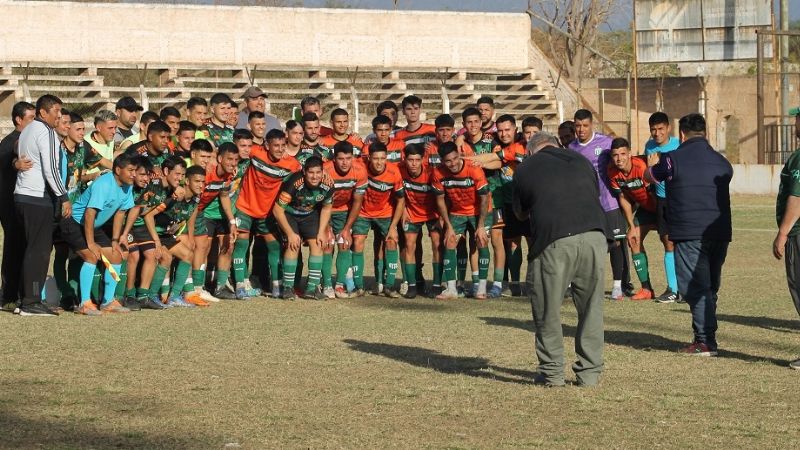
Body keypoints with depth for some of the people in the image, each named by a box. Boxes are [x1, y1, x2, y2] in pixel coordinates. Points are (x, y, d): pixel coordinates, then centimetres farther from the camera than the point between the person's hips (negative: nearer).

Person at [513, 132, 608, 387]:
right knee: (591, 307, 12)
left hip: (553, 241, -3)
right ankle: (590, 372, 14)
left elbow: (520, 214, 27)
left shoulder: (524, 170, 15)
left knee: (547, 309, 10)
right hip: (594, 235, 3)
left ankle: (552, 372, 13)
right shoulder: (581, 162, 24)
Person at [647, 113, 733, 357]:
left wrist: (652, 164, 38)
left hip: (689, 233, -6)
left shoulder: (673, 159, -5)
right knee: (710, 287, 15)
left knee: (695, 287, -4)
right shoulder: (722, 162, 10)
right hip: (720, 233, 6)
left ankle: (706, 342, -10)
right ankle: (703, 335, 21)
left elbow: (649, 176, 13)